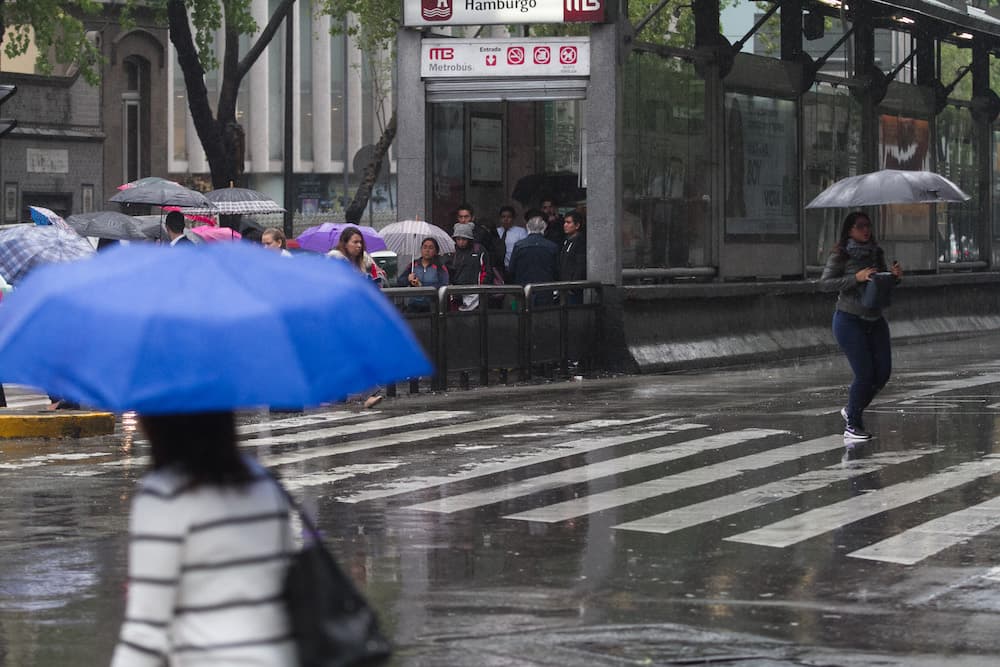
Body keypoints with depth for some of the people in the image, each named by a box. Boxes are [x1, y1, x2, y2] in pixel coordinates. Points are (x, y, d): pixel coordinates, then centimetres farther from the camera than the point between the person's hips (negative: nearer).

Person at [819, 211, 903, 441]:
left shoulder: (876, 253, 8)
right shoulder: (840, 255, -9)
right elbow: (825, 283, -15)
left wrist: (895, 276, -6)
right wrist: (856, 278, -22)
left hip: (875, 320, 6)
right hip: (849, 320, -6)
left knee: (883, 371, 2)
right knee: (865, 373, -10)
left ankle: (852, 411, 26)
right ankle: (852, 426, 6)